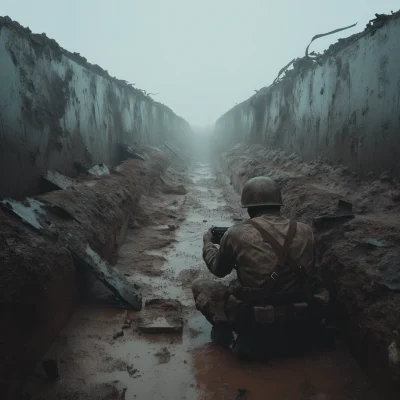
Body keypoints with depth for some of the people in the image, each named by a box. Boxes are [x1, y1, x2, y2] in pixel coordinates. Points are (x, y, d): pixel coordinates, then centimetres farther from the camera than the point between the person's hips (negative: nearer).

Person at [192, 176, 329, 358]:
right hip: (296, 318, 3)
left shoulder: (236, 234, -15)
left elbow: (219, 270, 4)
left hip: (251, 318, -3)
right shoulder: (306, 231, -6)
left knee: (199, 285, 15)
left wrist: (208, 243, 23)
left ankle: (223, 330, 9)